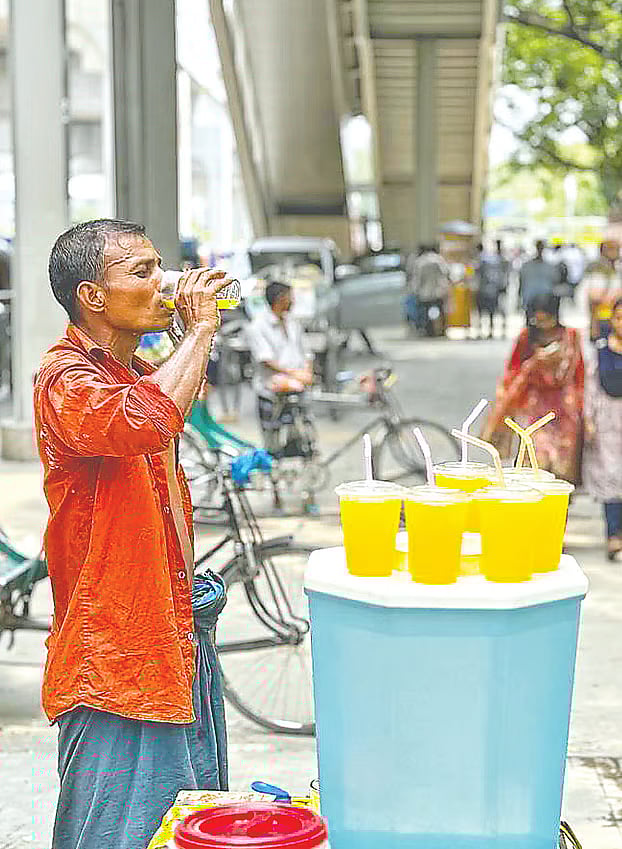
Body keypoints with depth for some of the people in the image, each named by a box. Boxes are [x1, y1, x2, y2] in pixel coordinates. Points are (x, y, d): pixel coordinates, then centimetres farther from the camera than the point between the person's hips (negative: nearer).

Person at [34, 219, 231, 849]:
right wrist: (200, 329, -25)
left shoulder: (141, 375, 15)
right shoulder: (65, 378, -15)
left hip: (177, 637, 9)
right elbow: (142, 422, -39)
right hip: (114, 649, -9)